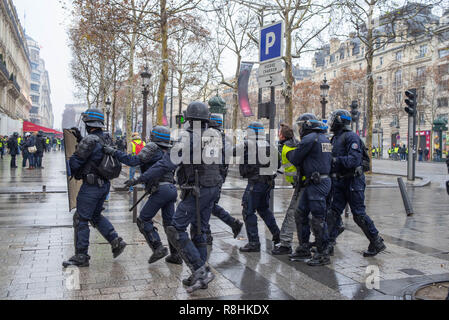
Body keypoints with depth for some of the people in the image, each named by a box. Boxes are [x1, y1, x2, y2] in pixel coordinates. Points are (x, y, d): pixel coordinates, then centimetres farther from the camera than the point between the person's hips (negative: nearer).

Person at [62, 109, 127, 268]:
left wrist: (74, 173, 7)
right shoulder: (106, 141, 8)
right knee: (96, 216, 23)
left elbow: (75, 161, -14)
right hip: (104, 184, 9)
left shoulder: (90, 140, -19)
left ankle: (81, 256, 10)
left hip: (91, 185, -9)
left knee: (80, 219, 3)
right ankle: (116, 241, 17)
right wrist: (80, 138, 17)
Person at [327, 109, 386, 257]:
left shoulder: (351, 137, -13)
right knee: (335, 211, 7)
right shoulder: (335, 138, 14)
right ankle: (329, 241, 12)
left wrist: (335, 160, -27)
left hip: (353, 181, -8)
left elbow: (353, 160, -24)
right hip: (339, 181, 8)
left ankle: (377, 243, 10)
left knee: (359, 214, -4)